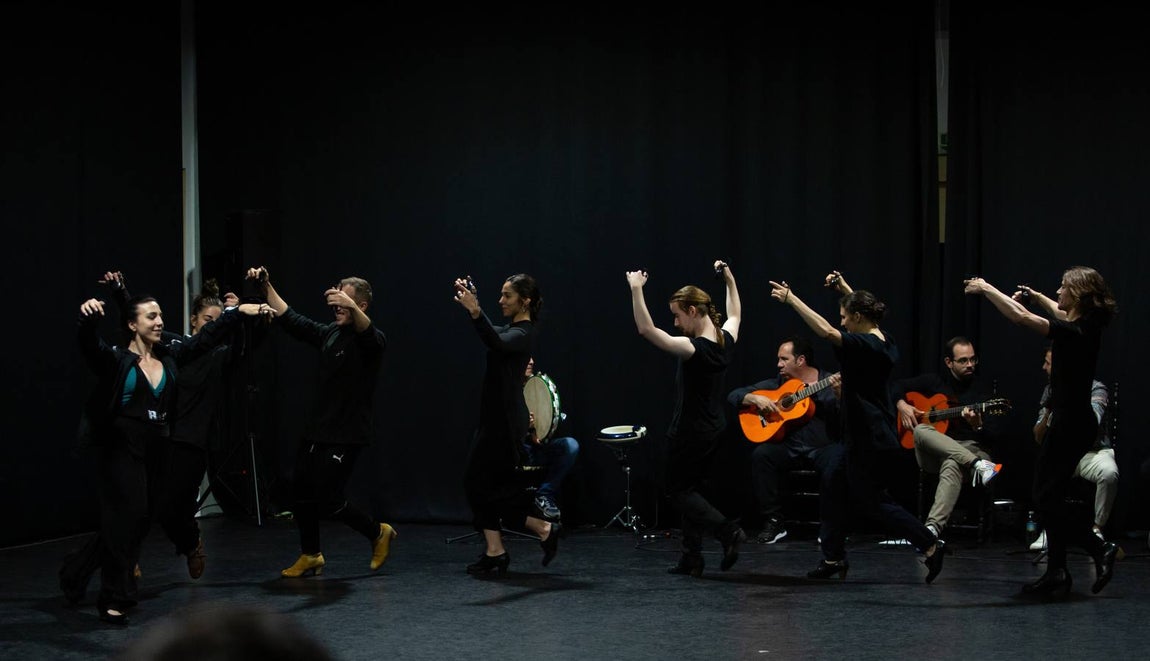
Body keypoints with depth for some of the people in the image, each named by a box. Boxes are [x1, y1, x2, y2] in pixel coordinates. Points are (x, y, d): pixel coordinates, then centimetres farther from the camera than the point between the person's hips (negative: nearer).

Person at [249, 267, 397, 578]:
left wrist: (350, 308, -55)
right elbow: (290, 319, 14)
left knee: (329, 502, -9)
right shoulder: (328, 333, 11)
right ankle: (310, 556, 26)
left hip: (346, 436, -8)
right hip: (316, 430, 8)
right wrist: (267, 287, 5)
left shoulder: (371, 340, -12)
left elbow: (370, 334, -37)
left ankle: (378, 533, 13)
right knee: (302, 492, 11)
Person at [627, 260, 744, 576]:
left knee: (679, 491, 5)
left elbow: (646, 329, -31)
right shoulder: (725, 340, -1)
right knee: (690, 489, 15)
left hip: (689, 432, -8)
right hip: (714, 429, 8)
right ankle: (692, 558, 14)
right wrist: (729, 279, 30)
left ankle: (728, 531, -10)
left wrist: (636, 289, -28)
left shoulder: (695, 349, -24)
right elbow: (735, 314, 24)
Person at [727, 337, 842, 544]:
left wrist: (839, 393, -28)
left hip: (824, 447, -3)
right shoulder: (777, 384, 11)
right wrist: (756, 399, -9)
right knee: (760, 455, -24)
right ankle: (774, 522, -16)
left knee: (836, 463, -35)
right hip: (790, 447, 3)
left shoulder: (829, 382, 2)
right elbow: (734, 395, 11)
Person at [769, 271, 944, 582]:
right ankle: (833, 556, 18)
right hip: (866, 436, 10)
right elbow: (864, 309, 28)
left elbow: (827, 331, -33)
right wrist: (844, 288, 27)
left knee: (872, 502, -2)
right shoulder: (883, 341, 7)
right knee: (836, 489, 14)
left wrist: (791, 299, -28)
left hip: (870, 440, -10)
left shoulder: (865, 345, -20)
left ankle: (929, 544, -1)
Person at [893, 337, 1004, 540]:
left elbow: (990, 439, 0)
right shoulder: (934, 381, 11)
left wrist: (977, 425, -22)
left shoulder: (980, 392, 6)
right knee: (921, 431, -33)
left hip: (969, 447, -2)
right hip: (931, 454, 2)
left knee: (952, 464, -40)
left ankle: (933, 527, -57)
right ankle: (977, 465, -43)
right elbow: (897, 386, 21)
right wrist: (902, 405, 0)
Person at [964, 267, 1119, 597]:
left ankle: (1099, 548, -3)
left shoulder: (1072, 333, -21)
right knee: (1051, 498, 12)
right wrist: (1035, 296, 33)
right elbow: (1061, 313, 32)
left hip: (1069, 424, -10)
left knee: (1047, 499, -3)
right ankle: (1057, 573, 14)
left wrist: (985, 288, -16)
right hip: (1075, 421, 10)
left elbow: (1021, 317, -26)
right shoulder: (1086, 327, 6)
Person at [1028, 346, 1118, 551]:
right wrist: (1048, 412, -13)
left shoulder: (1096, 389, -6)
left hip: (1094, 452, -3)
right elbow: (1038, 439, 6)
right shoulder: (1051, 391, 9)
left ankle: (1097, 529, -17)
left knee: (1109, 473, -36)